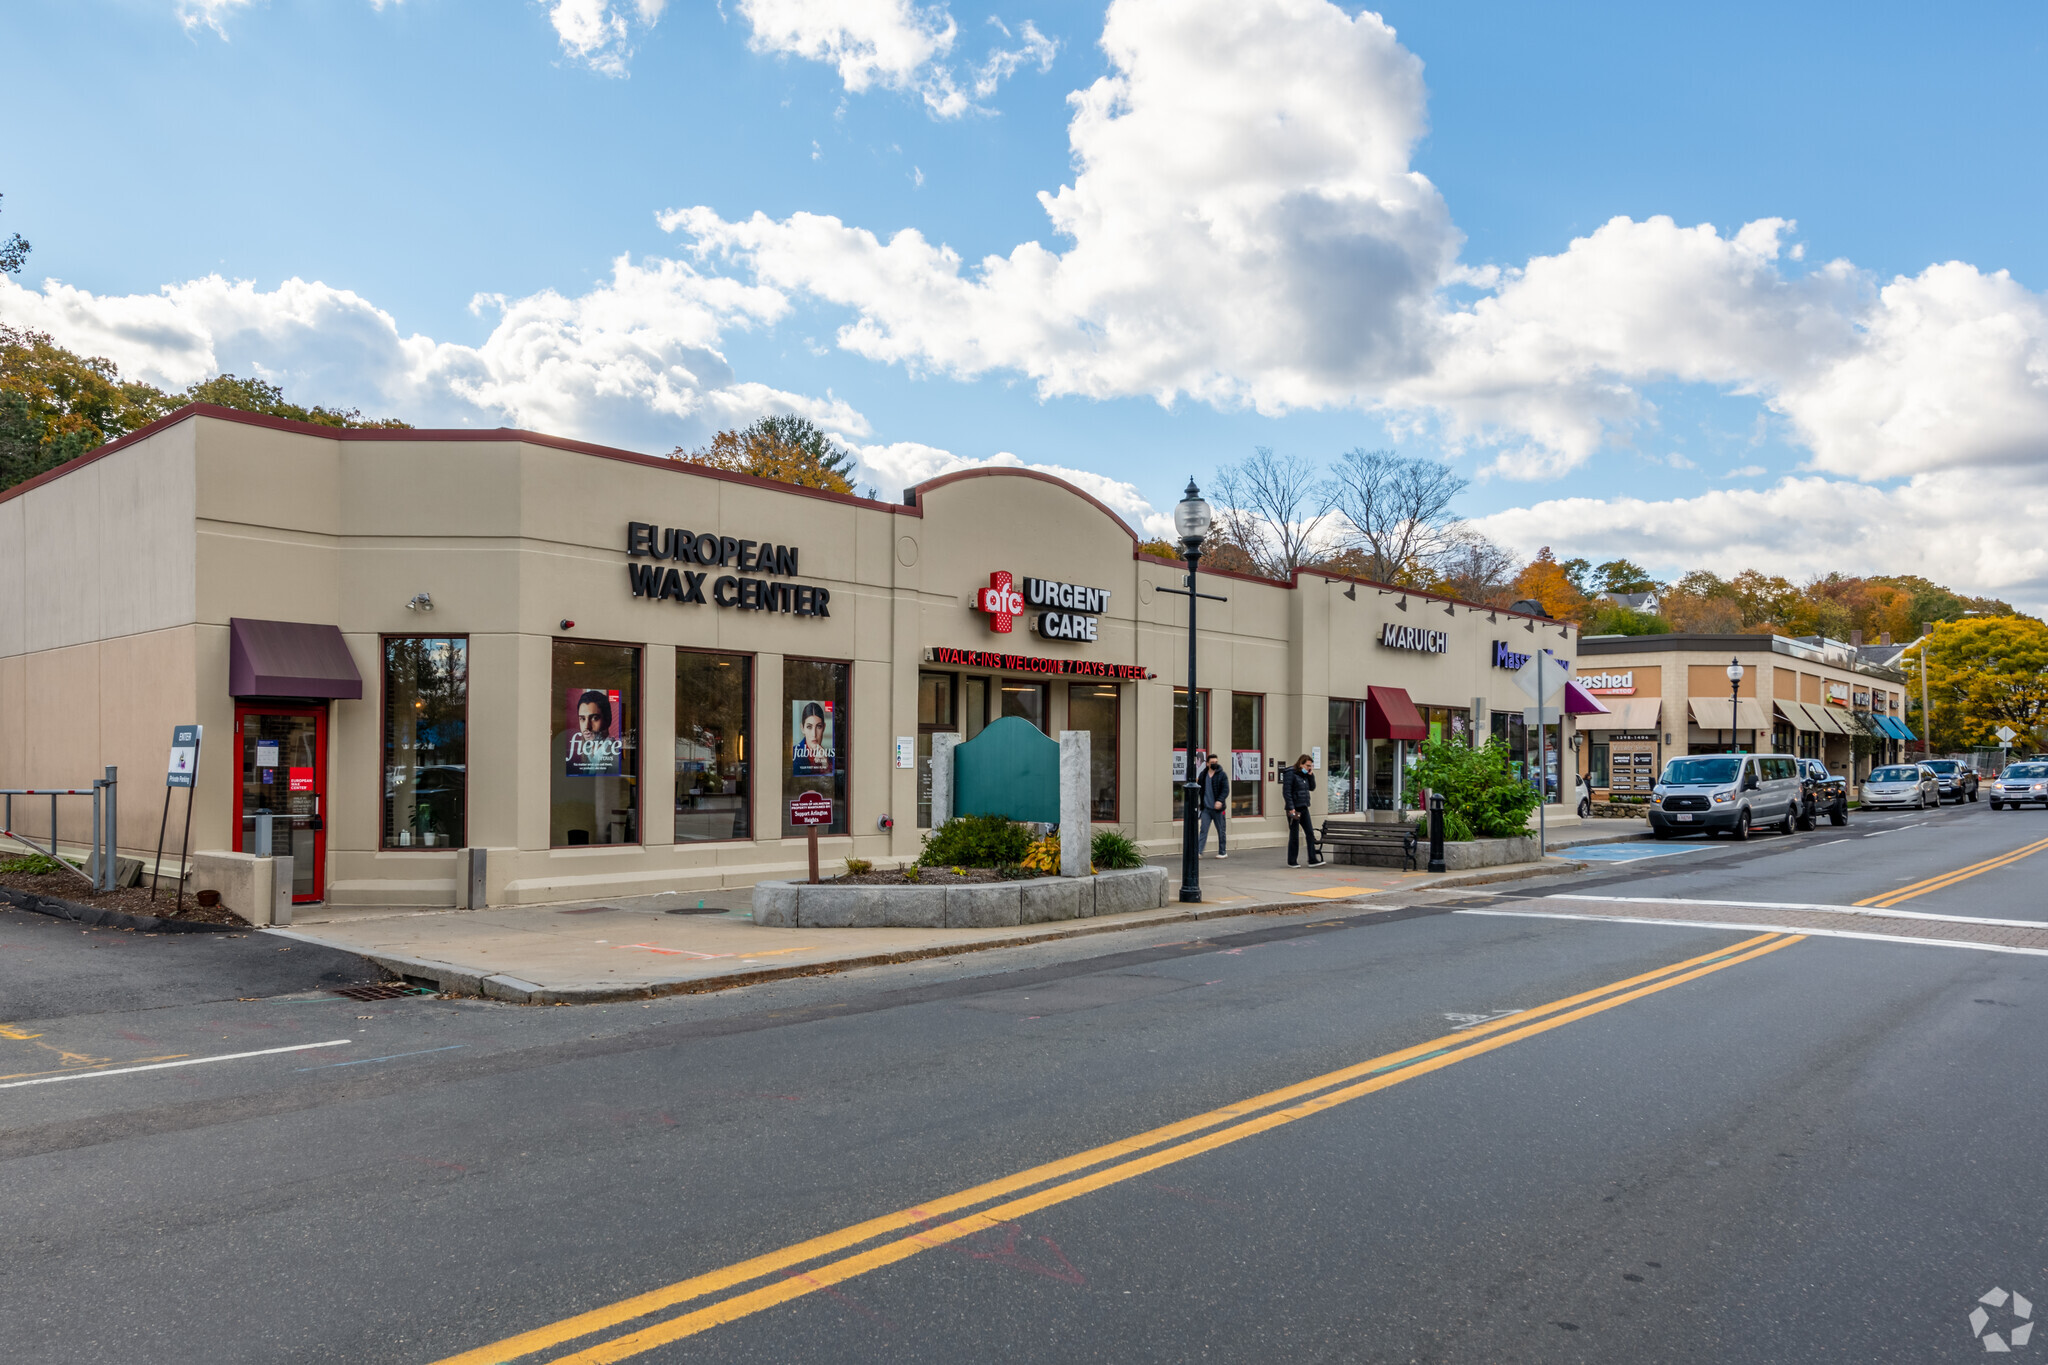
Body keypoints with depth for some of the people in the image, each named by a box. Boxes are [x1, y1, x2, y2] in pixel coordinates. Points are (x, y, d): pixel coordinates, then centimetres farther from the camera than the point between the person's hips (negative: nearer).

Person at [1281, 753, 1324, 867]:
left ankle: (1313, 860, 3)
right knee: (1294, 835, 0)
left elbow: (1312, 788, 16)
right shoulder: (1290, 774, -12)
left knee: (1310, 833, 2)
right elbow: (1286, 792, -16)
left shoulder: (1304, 775, 12)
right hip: (1294, 808, -8)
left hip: (1304, 808, 8)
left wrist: (1311, 775, 3)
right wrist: (1291, 808, -21)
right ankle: (1292, 861, 11)